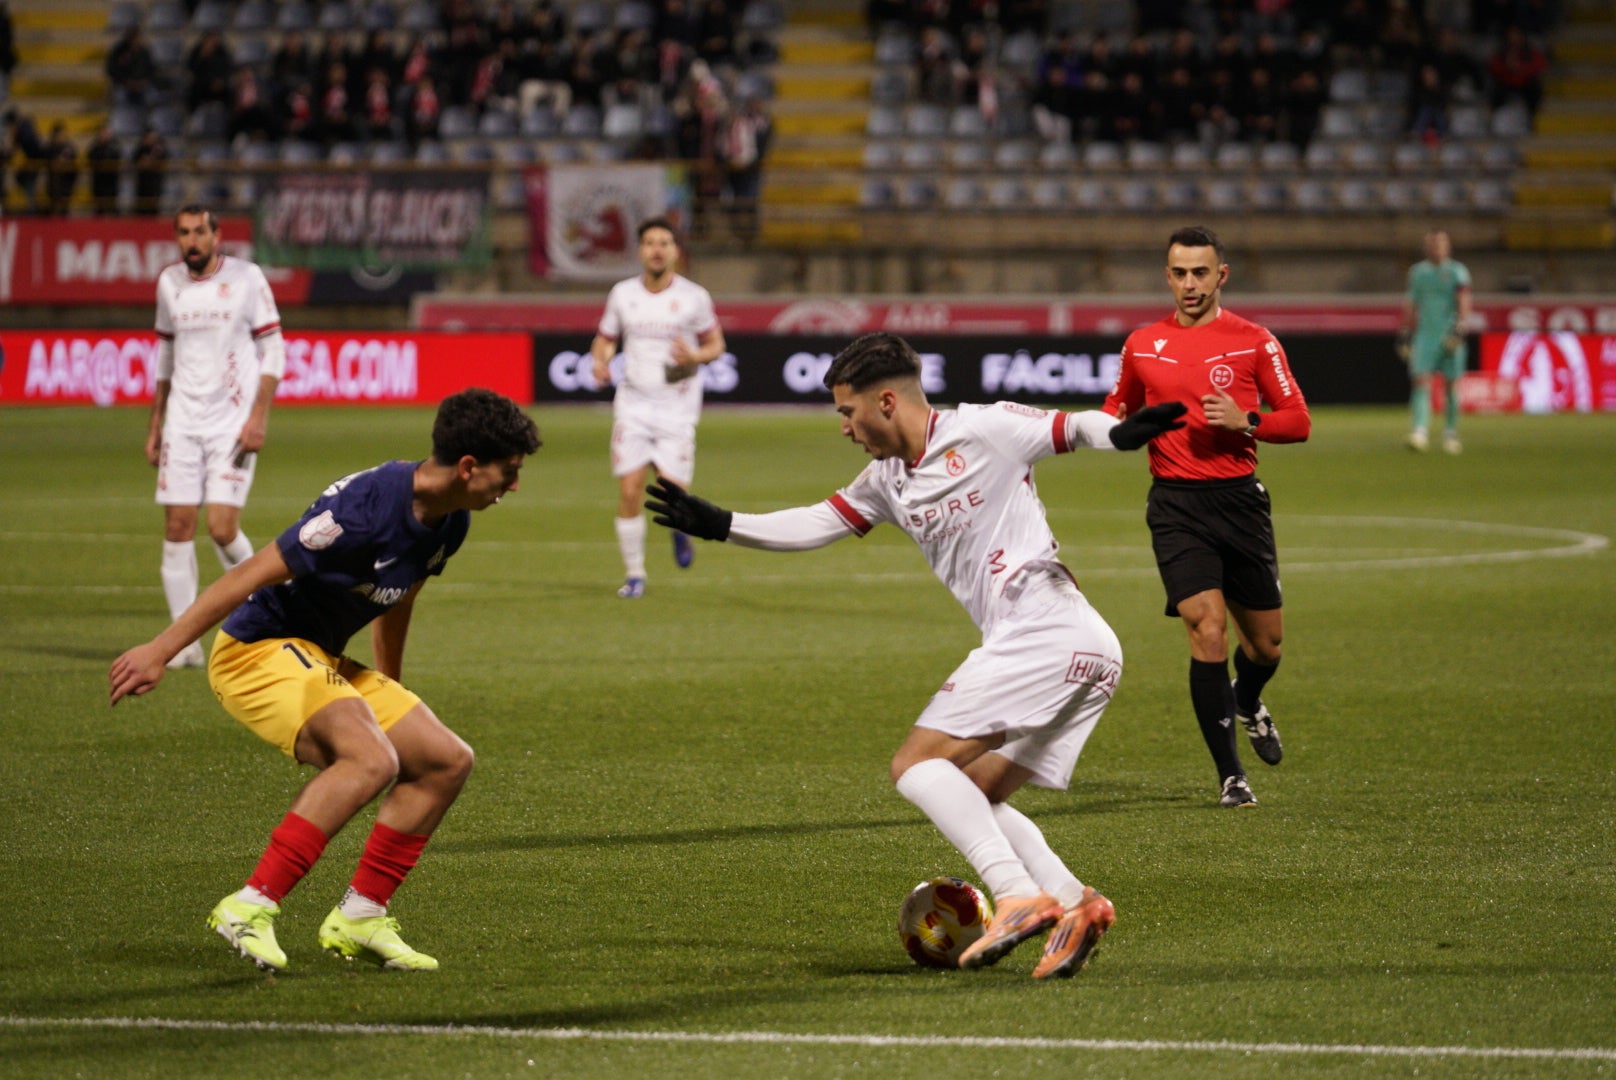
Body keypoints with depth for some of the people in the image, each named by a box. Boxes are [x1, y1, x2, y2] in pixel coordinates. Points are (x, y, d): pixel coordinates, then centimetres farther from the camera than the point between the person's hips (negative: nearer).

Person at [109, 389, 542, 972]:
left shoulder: (450, 522, 3)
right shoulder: (368, 506, -25)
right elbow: (253, 574, -23)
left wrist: (387, 701, 33)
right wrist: (159, 651, -23)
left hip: (320, 661, 10)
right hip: (257, 648, -10)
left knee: (447, 761, 5)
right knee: (371, 759, -30)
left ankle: (359, 917, 11)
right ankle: (251, 908, -28)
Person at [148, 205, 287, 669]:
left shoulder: (246, 278, -4)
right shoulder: (169, 282, 8)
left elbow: (273, 350, -3)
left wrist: (259, 418, -12)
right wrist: (155, 424, 16)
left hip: (233, 422, -4)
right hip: (182, 420, 4)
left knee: (222, 529, -13)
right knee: (177, 528, -3)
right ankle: (185, 643, 2)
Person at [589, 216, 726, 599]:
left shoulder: (694, 297, -1)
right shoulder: (623, 294, 5)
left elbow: (715, 344, 7)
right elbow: (605, 339, 15)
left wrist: (694, 357, -15)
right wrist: (600, 362, -7)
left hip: (677, 407, -2)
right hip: (633, 405, 2)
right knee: (628, 492, -7)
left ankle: (681, 528, 28)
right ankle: (634, 574, 7)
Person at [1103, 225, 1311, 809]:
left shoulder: (1253, 341, 1)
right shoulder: (1142, 345, 7)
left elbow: (1298, 421, 0)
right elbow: (1118, 409, 22)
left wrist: (1245, 421, -18)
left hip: (1239, 497, 1)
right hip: (1176, 503, -1)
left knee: (1266, 641, 8)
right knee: (1207, 629, -16)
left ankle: (1247, 701, 47)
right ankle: (1230, 775, -7)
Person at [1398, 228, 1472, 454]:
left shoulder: (1457, 271, 3)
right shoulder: (1417, 272, 12)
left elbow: (1464, 302, -7)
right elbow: (1410, 305, 18)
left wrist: (1460, 327, -22)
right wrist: (1405, 335, 15)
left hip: (1450, 335, -2)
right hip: (1424, 332, 2)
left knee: (1451, 386, 3)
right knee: (1420, 381, -13)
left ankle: (1451, 433, 16)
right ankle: (1419, 431, -21)